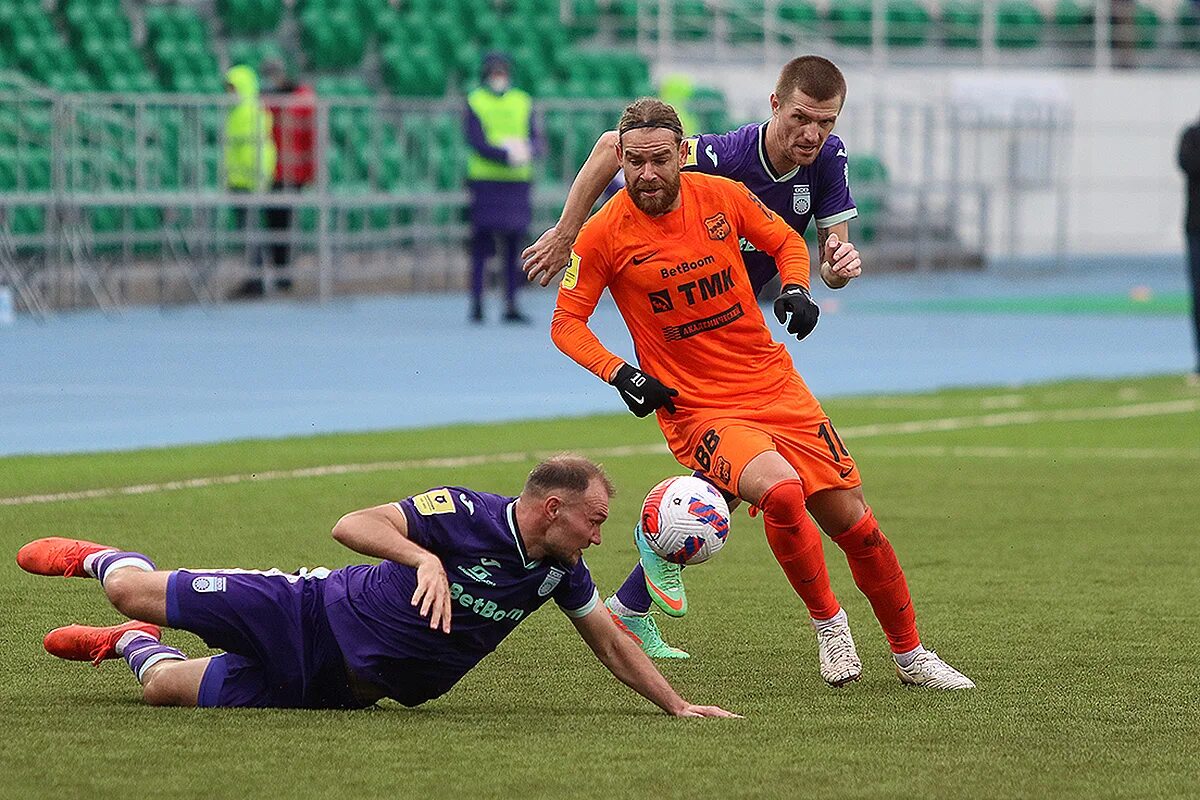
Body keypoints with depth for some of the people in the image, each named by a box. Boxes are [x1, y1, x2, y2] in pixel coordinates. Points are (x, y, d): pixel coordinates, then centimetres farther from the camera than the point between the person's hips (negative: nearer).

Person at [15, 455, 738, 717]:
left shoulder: (560, 572, -7)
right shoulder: (466, 514, -23)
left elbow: (612, 642, 5)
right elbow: (353, 525, -27)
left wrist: (678, 706, 1)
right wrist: (425, 558, -41)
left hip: (337, 688, 4)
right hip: (316, 615, -4)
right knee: (136, 591, -1)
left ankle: (134, 647, 34)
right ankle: (104, 561, 38)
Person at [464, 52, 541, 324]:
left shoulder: (522, 103, 12)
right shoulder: (474, 103, 1)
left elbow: (536, 140, 7)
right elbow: (477, 143, -10)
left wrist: (527, 150, -17)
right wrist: (507, 156, -24)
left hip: (517, 182, 4)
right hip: (485, 180, -4)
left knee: (513, 246, 4)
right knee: (482, 244, -6)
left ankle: (511, 305, 6)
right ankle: (477, 303, -4)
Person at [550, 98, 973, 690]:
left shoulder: (723, 196, -1)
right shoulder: (605, 234, -8)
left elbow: (786, 242, 16)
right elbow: (566, 321, 1)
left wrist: (796, 289, -5)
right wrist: (619, 373, -15)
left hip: (774, 385, 4)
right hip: (697, 411, -4)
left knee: (853, 522, 3)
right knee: (781, 489, -31)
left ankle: (910, 654, 23)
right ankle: (827, 624, -9)